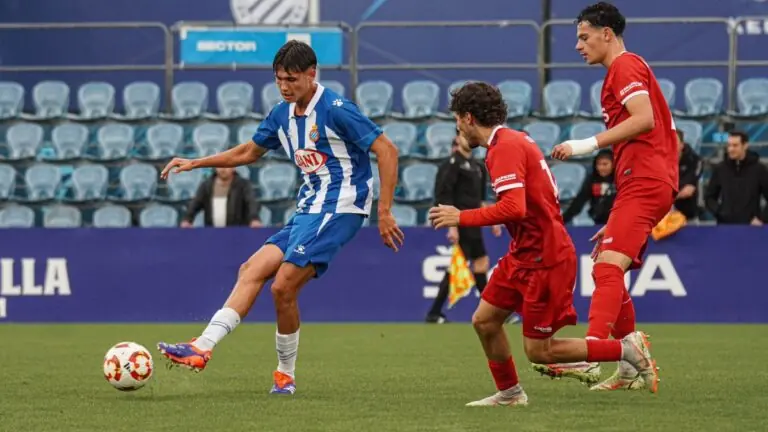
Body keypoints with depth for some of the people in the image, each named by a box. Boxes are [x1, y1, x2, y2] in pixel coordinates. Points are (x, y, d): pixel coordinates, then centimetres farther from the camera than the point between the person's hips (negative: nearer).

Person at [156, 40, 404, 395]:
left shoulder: (336, 110, -14)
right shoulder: (282, 114, 10)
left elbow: (387, 151, -15)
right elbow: (249, 152, 27)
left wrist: (384, 212, -18)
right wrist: (195, 163, 21)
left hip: (338, 208, -8)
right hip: (308, 209, 8)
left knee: (283, 286, -15)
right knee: (251, 272, -3)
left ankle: (286, 375, 1)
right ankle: (203, 347, -8)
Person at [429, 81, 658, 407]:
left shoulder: (504, 148, -19)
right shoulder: (516, 140, 11)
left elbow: (514, 208, -30)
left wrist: (462, 218, -23)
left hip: (544, 260, -10)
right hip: (524, 255, 10)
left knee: (538, 351, -3)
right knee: (484, 320, 10)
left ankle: (627, 348, 2)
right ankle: (509, 393, 24)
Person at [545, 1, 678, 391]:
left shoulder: (625, 66, -4)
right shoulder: (625, 70, 27)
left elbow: (645, 119, -21)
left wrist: (589, 144, -22)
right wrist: (616, 219, 29)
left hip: (644, 182, -11)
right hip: (649, 182, 11)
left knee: (608, 266, -23)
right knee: (607, 272, 12)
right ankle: (629, 371, 15)